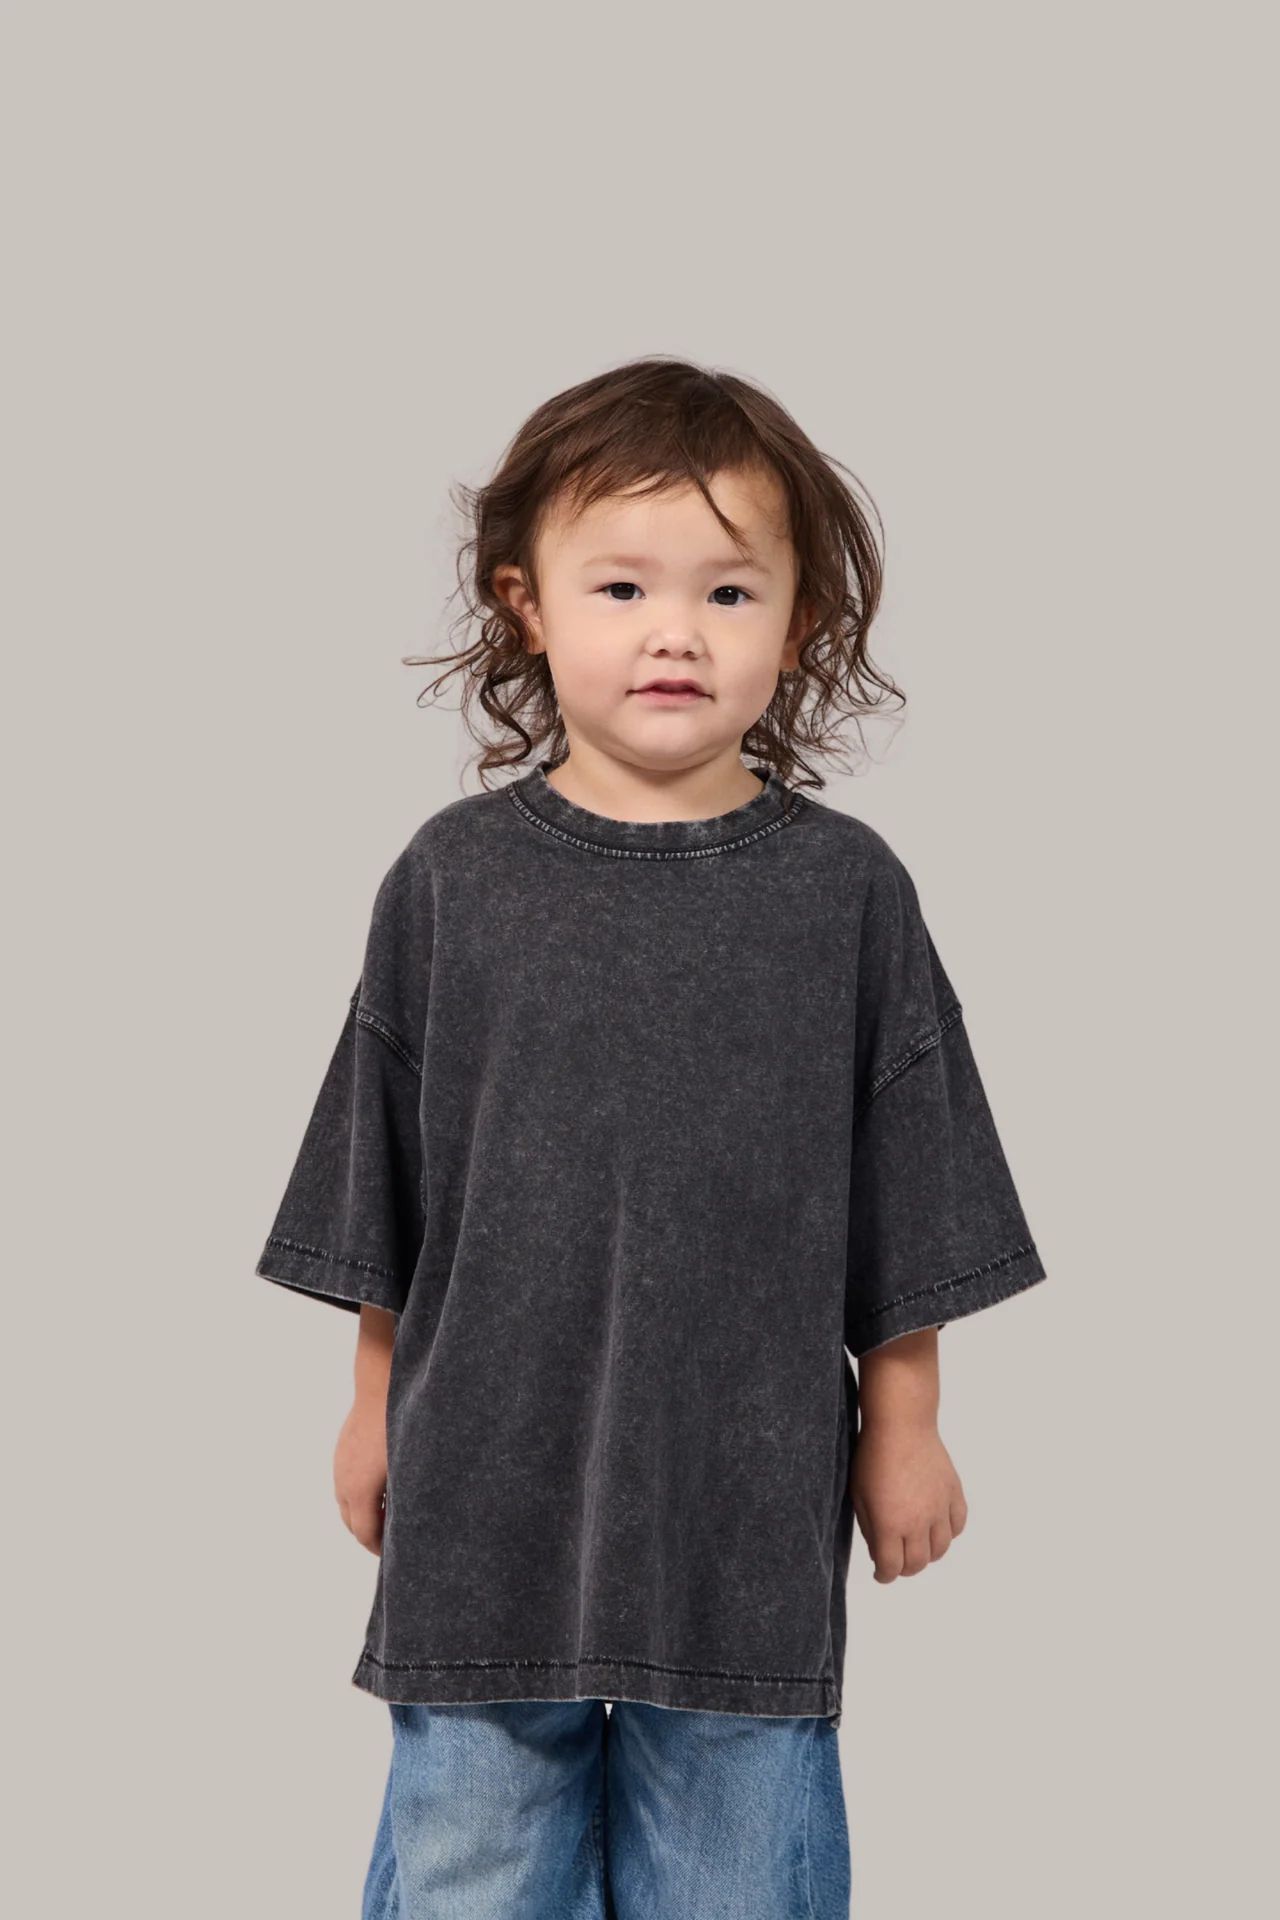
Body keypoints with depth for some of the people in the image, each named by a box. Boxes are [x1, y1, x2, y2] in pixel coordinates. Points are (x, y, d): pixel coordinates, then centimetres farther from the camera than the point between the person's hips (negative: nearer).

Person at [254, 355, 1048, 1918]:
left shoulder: (846, 889, -4)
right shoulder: (453, 876, -2)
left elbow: (907, 1208, 3)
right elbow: (381, 1195, 7)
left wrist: (902, 1428, 5)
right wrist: (376, 1401, 10)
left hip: (750, 1492, 0)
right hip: (489, 1479, 1)